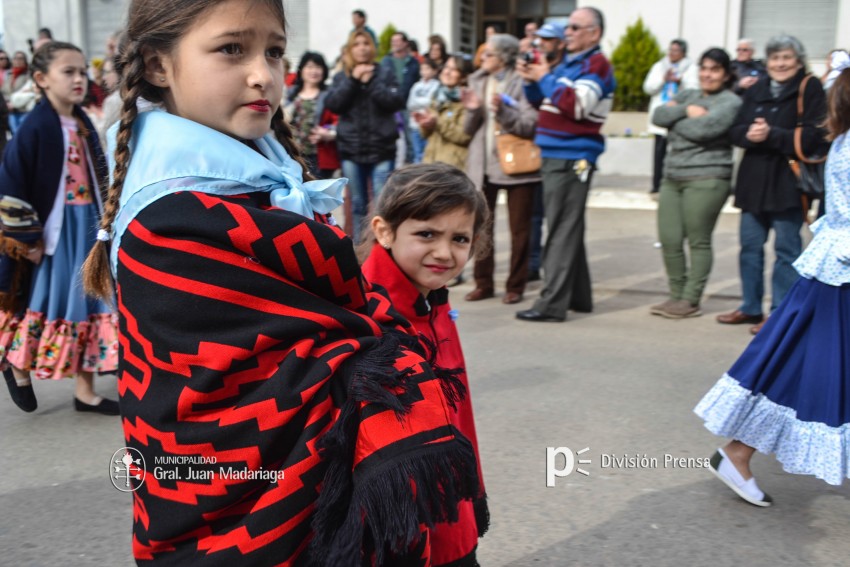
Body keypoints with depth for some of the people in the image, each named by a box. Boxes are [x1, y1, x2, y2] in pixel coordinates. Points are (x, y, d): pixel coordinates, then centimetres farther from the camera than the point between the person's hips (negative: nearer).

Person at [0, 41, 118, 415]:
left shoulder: (85, 126, 7)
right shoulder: (35, 129, -15)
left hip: (88, 228, 7)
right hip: (53, 231, -6)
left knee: (89, 304, 9)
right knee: (46, 304, 6)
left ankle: (85, 391, 21)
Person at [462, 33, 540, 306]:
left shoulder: (520, 83, -5)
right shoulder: (477, 81, 11)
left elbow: (531, 125, -14)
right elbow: (469, 130, 11)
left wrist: (503, 110, -25)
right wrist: (472, 110, -8)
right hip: (483, 165, 5)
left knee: (519, 229, 4)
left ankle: (515, 286, 14)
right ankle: (483, 283, 17)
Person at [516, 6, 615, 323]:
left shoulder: (596, 65, -8)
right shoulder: (567, 62, 19)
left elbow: (576, 106, -21)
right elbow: (542, 103, 24)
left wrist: (545, 78, -13)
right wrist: (531, 81, 5)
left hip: (572, 159, -9)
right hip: (553, 155, 9)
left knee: (563, 231, -10)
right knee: (568, 229, 13)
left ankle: (553, 303, -9)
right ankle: (578, 296, 21)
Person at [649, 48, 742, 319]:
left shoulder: (730, 102, -2)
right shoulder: (687, 95, 19)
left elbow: (704, 129, -17)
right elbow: (659, 115, 4)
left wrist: (675, 119, -2)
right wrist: (686, 110, -9)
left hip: (707, 180, -6)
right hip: (672, 178, 6)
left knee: (698, 242, -2)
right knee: (669, 240, 4)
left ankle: (691, 301, 5)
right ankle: (676, 296, 17)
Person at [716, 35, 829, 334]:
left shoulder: (810, 90, -3)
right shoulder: (755, 91, 11)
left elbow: (811, 136, -13)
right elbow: (735, 130, 6)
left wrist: (772, 135, -22)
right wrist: (748, 134, -15)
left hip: (788, 182, -5)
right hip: (755, 180, 6)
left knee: (786, 249, 0)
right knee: (750, 246, 12)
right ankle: (751, 307, 25)